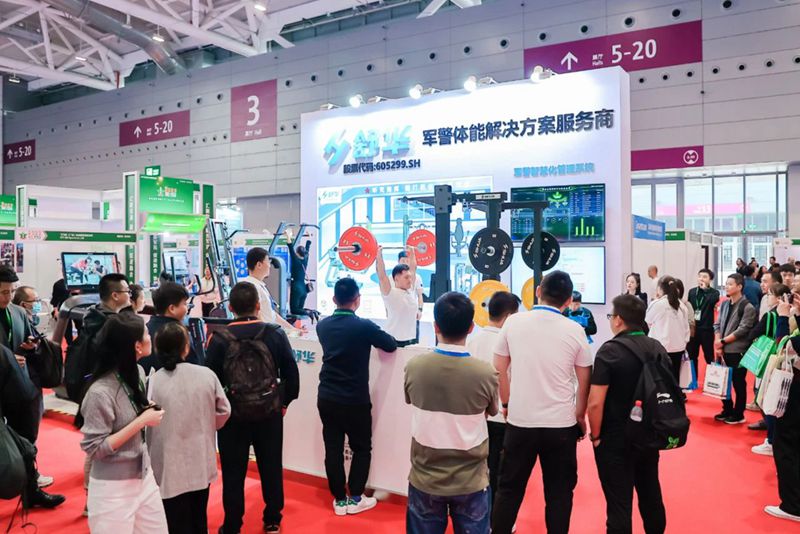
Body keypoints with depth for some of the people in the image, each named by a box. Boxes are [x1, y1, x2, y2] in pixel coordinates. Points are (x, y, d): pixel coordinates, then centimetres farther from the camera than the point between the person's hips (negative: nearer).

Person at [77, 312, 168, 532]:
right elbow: (94, 449, -19)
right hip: (113, 489, -7)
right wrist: (142, 421, -22)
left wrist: (149, 413, -2)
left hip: (144, 476, 7)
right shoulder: (100, 392, -23)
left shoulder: (137, 372, -1)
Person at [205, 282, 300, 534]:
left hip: (232, 413, -1)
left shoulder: (219, 338, -11)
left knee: (233, 471, 11)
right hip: (269, 412, 2)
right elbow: (291, 372, -4)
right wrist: (285, 402, 9)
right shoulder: (275, 333, -7)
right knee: (271, 467, 15)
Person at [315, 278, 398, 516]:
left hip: (326, 398, 5)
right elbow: (391, 345, -3)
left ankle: (339, 500, 18)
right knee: (361, 449, 12)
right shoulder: (363, 326, -14)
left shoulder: (323, 325, 2)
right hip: (355, 400, -4)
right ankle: (355, 499, 17)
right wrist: (373, 336, 16)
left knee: (333, 449, 10)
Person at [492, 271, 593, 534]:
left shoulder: (513, 322, -4)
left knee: (509, 489, 13)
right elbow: (584, 380, 3)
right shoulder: (575, 330, -5)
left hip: (520, 421, 1)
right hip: (561, 424, 0)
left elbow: (499, 369, 4)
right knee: (559, 493, 13)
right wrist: (580, 416, 17)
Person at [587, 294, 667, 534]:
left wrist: (596, 435, -8)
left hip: (616, 439, -6)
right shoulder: (659, 349, 1)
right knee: (651, 494, 22)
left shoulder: (609, 350, -19)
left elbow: (595, 402, -23)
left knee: (619, 502, 5)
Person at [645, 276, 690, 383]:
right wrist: (684, 342, 19)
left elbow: (646, 322, 5)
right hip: (678, 347, 5)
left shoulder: (657, 304, -10)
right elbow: (686, 327, 9)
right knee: (674, 377, 10)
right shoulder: (681, 305, 5)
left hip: (661, 348, -5)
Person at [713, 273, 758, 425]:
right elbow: (717, 324, 9)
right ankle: (727, 410, 27)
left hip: (738, 351, -6)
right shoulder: (724, 304, 10)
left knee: (738, 383, 5)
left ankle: (738, 414, 17)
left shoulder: (747, 307, -9)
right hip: (723, 350, 6)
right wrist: (718, 344, -4)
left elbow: (742, 330, -15)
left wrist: (722, 341, -12)